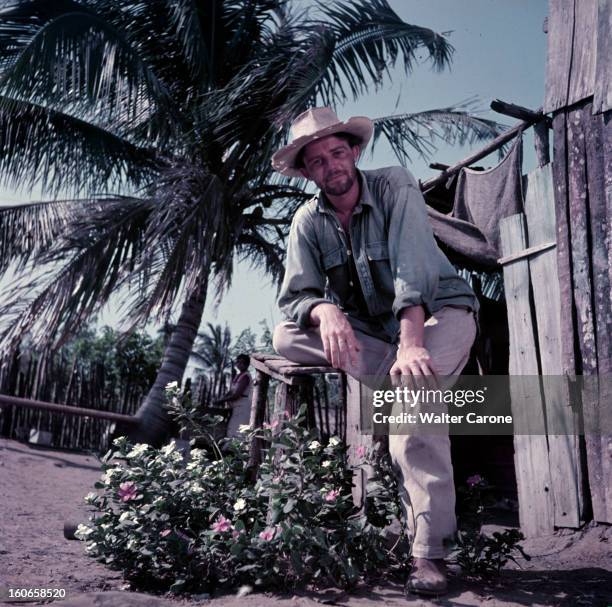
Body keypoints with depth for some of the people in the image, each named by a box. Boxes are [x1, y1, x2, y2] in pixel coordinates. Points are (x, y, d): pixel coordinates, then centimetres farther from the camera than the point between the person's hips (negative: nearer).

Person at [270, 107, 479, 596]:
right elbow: (295, 296, -12)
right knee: (287, 336, -19)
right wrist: (326, 311, -36)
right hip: (371, 334, 4)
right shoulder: (308, 222, -2)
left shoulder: (395, 185, -12)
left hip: (439, 312, -4)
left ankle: (430, 553, -30)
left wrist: (411, 345, -40)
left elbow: (414, 265, -26)